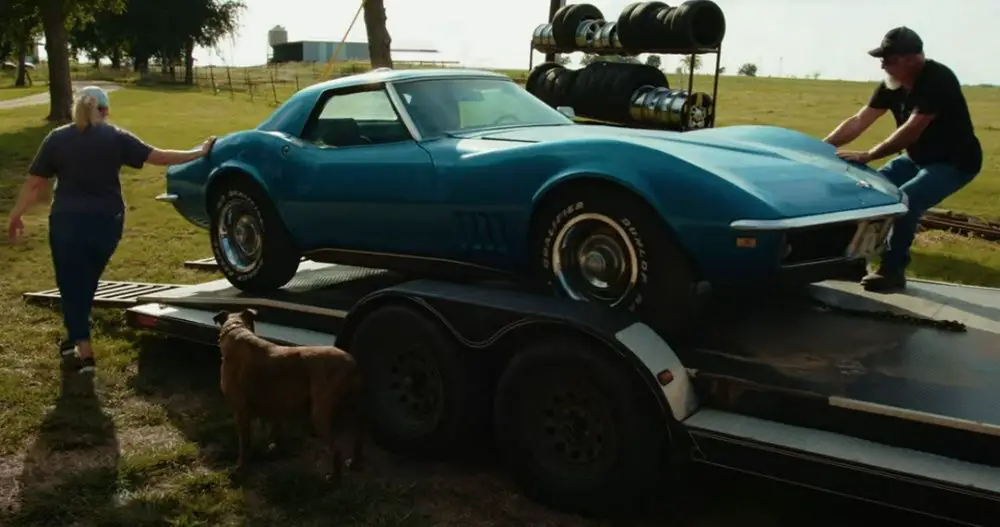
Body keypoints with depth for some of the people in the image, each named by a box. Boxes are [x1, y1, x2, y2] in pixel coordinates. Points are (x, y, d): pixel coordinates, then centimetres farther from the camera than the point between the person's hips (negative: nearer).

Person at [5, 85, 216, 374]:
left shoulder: (57, 138, 0)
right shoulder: (117, 137, 0)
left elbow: (34, 183, 1)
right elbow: (159, 157, 2)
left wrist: (16, 215, 13)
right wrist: (199, 152, 12)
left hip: (67, 221, -2)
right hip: (107, 222, 2)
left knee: (71, 285, 6)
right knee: (87, 282, 22)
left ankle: (84, 352, 0)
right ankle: (77, 337, 34)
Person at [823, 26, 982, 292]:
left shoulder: (937, 80, -27)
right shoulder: (891, 85, -4)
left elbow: (912, 130, -33)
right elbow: (858, 121, -5)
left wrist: (867, 156, -33)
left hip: (954, 162, -8)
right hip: (917, 157, 8)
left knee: (905, 201, -28)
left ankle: (893, 271, -13)